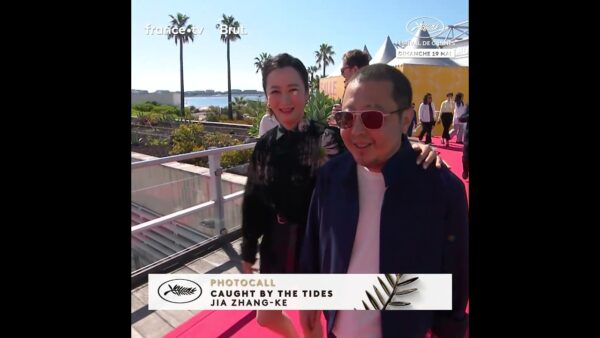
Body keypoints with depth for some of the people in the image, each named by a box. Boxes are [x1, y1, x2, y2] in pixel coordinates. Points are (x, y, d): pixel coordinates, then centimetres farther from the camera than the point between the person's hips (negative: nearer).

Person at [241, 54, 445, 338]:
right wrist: (248, 253, 9)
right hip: (276, 246, 5)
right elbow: (254, 202, 3)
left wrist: (413, 152, -43)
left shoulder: (328, 138, -16)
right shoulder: (265, 145, -4)